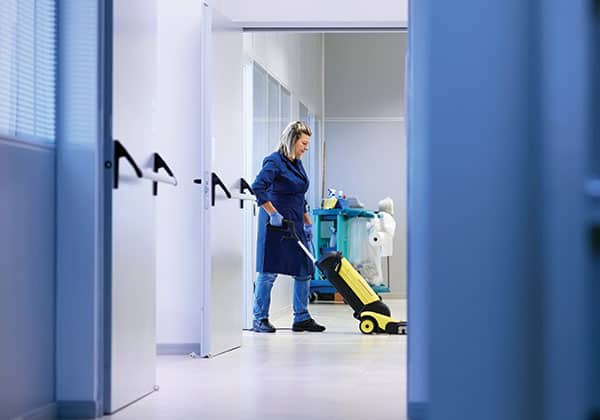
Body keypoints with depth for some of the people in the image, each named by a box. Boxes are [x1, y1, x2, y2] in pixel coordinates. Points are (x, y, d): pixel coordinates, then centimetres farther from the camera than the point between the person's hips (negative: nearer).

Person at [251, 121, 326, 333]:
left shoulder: (297, 163, 14)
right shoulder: (274, 161, -12)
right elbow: (258, 188, -24)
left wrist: (308, 223, 18)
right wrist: (273, 213, -25)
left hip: (294, 224, 9)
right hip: (275, 224, -9)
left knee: (305, 270, 7)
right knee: (268, 271, -3)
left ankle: (301, 318, 13)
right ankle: (260, 320, 4)